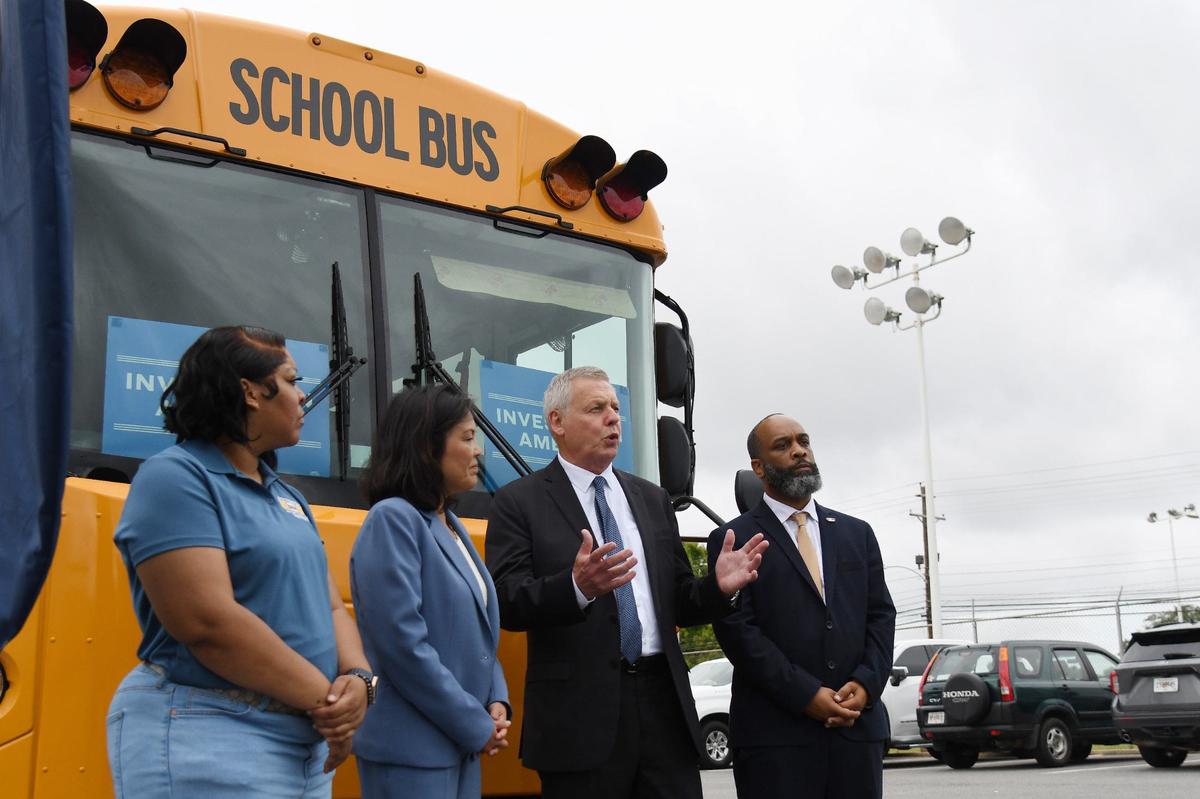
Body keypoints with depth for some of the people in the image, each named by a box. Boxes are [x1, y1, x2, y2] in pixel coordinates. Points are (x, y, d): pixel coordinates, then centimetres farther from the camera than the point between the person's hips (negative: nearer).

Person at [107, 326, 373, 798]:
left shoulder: (287, 498, 15)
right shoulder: (175, 479, -11)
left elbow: (329, 607, 14)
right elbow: (208, 622, -21)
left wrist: (356, 678, -7)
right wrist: (325, 699, -15)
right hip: (207, 742, -8)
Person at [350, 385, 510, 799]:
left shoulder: (451, 525, 13)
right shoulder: (392, 519, -14)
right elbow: (402, 643, -21)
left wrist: (496, 702, 0)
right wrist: (476, 725, -15)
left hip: (461, 743, 8)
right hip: (412, 747, -8)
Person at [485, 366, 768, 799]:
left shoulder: (653, 499, 16)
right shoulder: (519, 502, 0)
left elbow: (680, 604, 17)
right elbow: (507, 604, -11)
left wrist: (718, 586, -4)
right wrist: (577, 587, -29)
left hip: (663, 701, 5)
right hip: (580, 712, -4)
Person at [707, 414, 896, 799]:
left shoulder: (857, 533, 16)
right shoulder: (733, 540, 2)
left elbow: (881, 615, 12)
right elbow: (736, 628, -7)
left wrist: (866, 683, -6)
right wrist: (806, 695, -14)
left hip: (858, 725, 4)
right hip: (774, 731, -4)